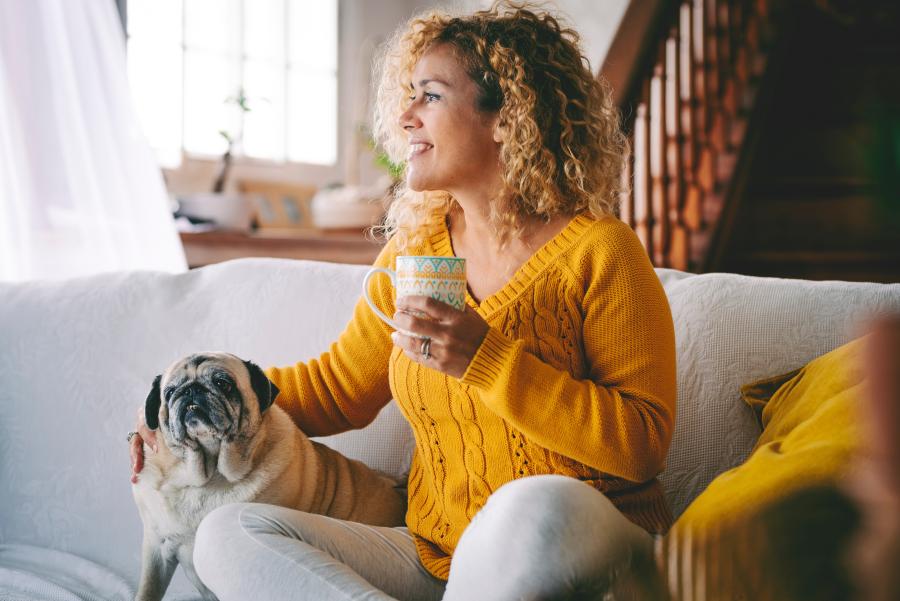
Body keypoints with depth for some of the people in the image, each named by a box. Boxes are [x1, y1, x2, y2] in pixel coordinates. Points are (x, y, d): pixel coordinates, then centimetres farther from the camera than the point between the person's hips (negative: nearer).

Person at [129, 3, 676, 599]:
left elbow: (645, 442, -13)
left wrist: (487, 361, -21)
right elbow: (340, 385, 20)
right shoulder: (414, 247, 10)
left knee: (539, 507, -41)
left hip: (581, 548, -5)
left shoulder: (598, 252, -7)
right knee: (228, 536, -13)